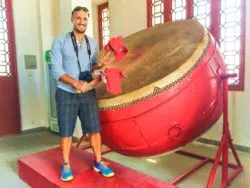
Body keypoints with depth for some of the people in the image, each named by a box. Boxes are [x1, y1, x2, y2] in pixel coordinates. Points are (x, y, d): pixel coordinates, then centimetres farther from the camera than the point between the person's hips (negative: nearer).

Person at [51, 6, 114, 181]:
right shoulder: (60, 42, -5)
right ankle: (66, 165, 25)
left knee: (95, 128, 6)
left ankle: (98, 162, 23)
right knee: (66, 131, 7)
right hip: (66, 93, -3)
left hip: (88, 93, 3)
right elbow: (56, 69, -11)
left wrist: (99, 65, -9)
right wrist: (76, 82, -23)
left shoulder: (93, 43, 7)